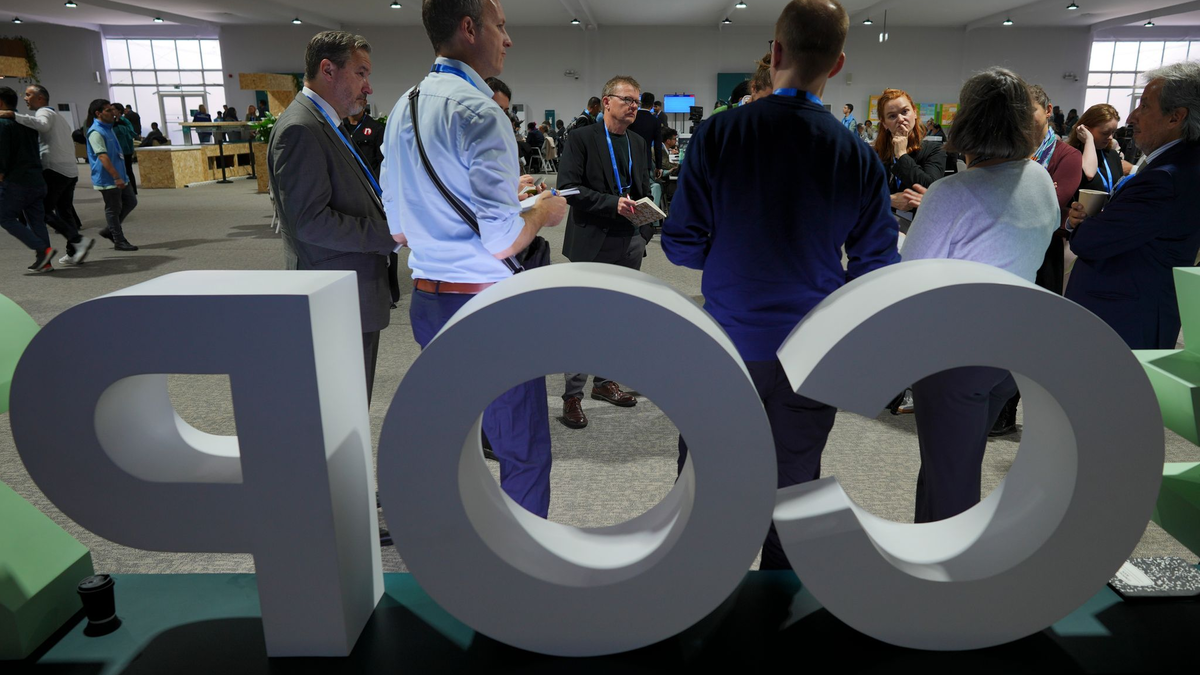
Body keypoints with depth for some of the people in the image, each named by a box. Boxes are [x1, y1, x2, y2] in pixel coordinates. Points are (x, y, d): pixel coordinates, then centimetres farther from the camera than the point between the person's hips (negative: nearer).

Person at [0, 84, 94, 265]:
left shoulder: (45, 112, -4)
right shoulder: (59, 116, 26)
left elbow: (43, 125, -29)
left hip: (54, 170, -9)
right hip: (71, 171, 9)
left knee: (43, 210, -6)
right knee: (65, 211, 11)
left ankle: (78, 240, -16)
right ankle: (73, 253, 8)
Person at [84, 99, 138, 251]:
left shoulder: (108, 128, 13)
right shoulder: (96, 132, -17)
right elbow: (102, 157, -24)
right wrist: (116, 177, -28)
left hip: (120, 177, 9)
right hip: (107, 179, -9)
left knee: (131, 202, 15)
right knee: (113, 209, 0)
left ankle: (109, 230, 26)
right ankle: (119, 241, 9)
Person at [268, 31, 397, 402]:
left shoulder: (324, 126, 17)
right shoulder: (300, 128, -15)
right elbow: (309, 220, -22)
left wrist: (391, 221, 6)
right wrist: (389, 234, -17)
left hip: (355, 300, 10)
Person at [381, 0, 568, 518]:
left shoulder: (403, 110, 11)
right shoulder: (478, 111, -15)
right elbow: (501, 241, -21)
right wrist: (543, 212, 0)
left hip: (427, 299, 9)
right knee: (525, 453, 3)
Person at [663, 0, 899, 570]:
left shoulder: (718, 134, -9)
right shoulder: (859, 156, -4)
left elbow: (681, 246, -8)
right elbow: (878, 265, 1)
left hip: (727, 345, -1)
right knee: (794, 485, 17)